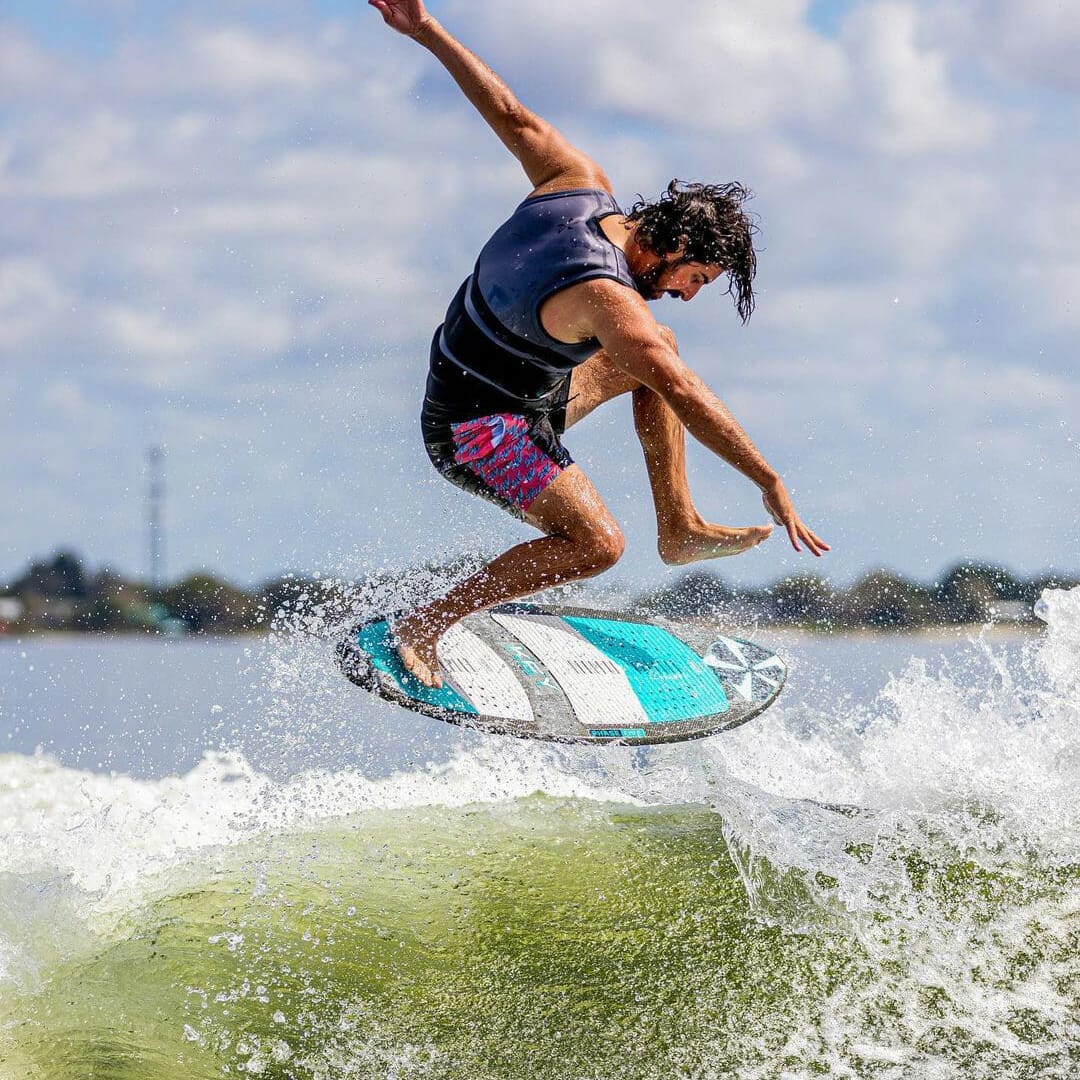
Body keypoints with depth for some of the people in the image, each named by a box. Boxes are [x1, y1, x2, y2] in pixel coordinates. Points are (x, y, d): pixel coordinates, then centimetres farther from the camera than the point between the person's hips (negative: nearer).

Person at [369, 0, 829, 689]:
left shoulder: (579, 185, -8)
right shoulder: (607, 297, -32)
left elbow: (511, 115, 0)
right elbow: (684, 396, -35)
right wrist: (771, 484, -33)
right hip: (476, 432, -10)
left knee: (656, 353, 11)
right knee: (595, 542, -23)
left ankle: (679, 526, 13)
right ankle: (425, 627, -14)